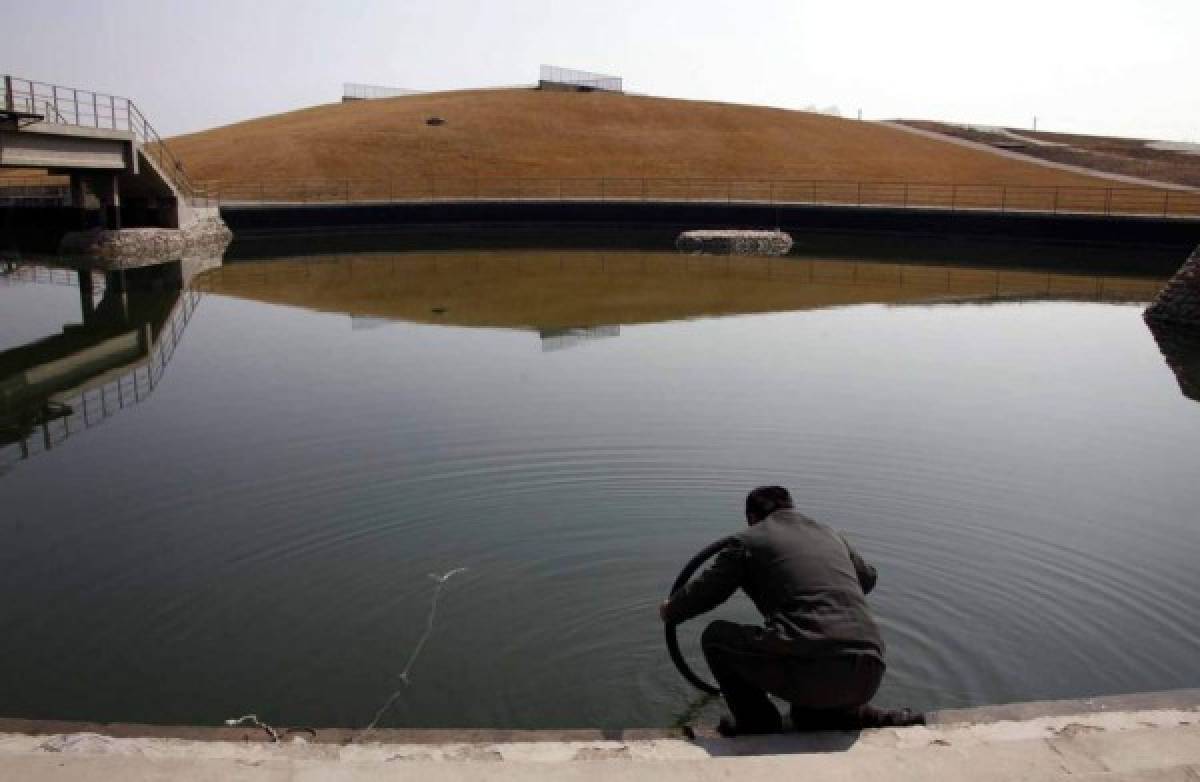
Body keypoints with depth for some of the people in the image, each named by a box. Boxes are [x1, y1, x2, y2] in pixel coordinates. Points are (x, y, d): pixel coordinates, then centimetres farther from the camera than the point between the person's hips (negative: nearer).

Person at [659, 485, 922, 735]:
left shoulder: (748, 540, 7)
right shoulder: (831, 535, 23)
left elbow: (702, 592, 14)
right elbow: (868, 578, 41)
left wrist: (669, 612, 35)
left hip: (810, 671, -6)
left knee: (715, 637, 14)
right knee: (809, 714, 36)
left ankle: (758, 725, 13)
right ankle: (887, 722, 16)